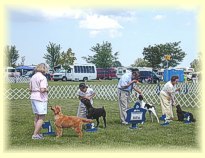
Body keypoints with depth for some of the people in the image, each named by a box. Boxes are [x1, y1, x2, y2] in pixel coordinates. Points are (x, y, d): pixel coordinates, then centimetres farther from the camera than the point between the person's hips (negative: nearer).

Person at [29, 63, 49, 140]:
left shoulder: (33, 77, 11)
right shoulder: (42, 77, -14)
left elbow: (30, 89, 14)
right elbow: (42, 90, -23)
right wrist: (47, 90, -4)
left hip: (33, 98, 9)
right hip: (40, 99, -9)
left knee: (36, 117, 17)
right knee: (41, 117, -3)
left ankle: (37, 133, 26)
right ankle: (35, 135, -6)